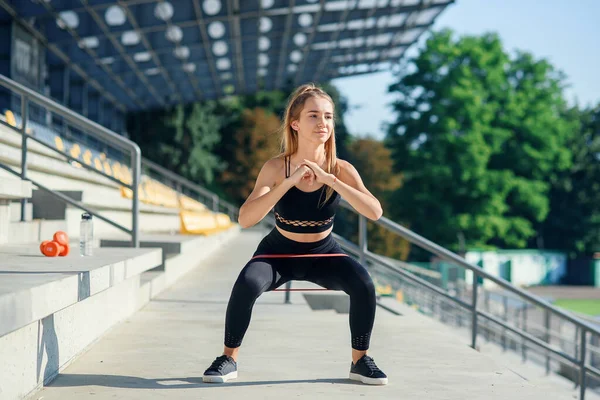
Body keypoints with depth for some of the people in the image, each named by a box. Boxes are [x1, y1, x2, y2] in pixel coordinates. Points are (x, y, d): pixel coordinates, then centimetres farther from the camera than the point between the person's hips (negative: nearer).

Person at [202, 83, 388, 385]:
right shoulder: (276, 168, -19)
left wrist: (329, 179, -37)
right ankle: (228, 359, -7)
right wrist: (288, 182, -38)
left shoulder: (340, 169, -16)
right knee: (247, 284, -30)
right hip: (279, 251, -1)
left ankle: (360, 360, -3)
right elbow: (245, 219, -29)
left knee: (363, 283, -26)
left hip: (324, 254, 1)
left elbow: (375, 212, -30)